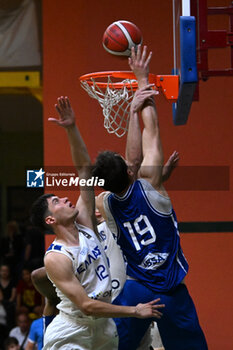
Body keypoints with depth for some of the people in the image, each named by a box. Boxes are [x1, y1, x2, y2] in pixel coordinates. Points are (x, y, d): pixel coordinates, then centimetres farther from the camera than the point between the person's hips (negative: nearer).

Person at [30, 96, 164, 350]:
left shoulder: (85, 225, 1)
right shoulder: (56, 258, -18)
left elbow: (84, 168, 0)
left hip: (102, 328, 7)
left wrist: (71, 129, -9)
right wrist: (135, 311, -17)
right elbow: (86, 305, -22)